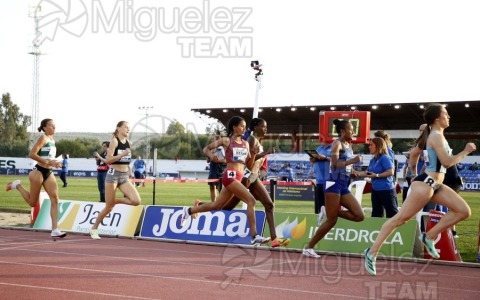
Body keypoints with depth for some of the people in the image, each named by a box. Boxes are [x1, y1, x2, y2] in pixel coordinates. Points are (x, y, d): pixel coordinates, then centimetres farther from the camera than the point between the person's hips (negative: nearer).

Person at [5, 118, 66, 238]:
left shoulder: (52, 140, 14)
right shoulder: (43, 138, -11)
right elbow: (32, 154, -19)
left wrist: (55, 163, 6)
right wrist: (48, 162, -21)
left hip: (49, 173, 7)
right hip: (39, 172, -7)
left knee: (55, 199, -9)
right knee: (32, 203, 6)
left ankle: (54, 230, -13)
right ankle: (17, 185, 30)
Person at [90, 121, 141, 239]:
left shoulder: (129, 143, 11)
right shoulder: (114, 141, -8)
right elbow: (108, 160, -16)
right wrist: (123, 154, -23)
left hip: (124, 177, 6)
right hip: (113, 175, -6)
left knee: (136, 201, -15)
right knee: (109, 207, -1)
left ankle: (116, 201, 11)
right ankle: (94, 229, 18)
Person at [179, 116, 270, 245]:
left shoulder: (245, 144, 16)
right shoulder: (226, 140, 0)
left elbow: (248, 163, 16)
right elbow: (206, 148, 3)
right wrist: (211, 156, -17)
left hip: (238, 178, 7)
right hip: (230, 175, -7)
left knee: (216, 206, 16)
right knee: (251, 200, -20)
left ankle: (189, 211, 34)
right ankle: (254, 236, -21)